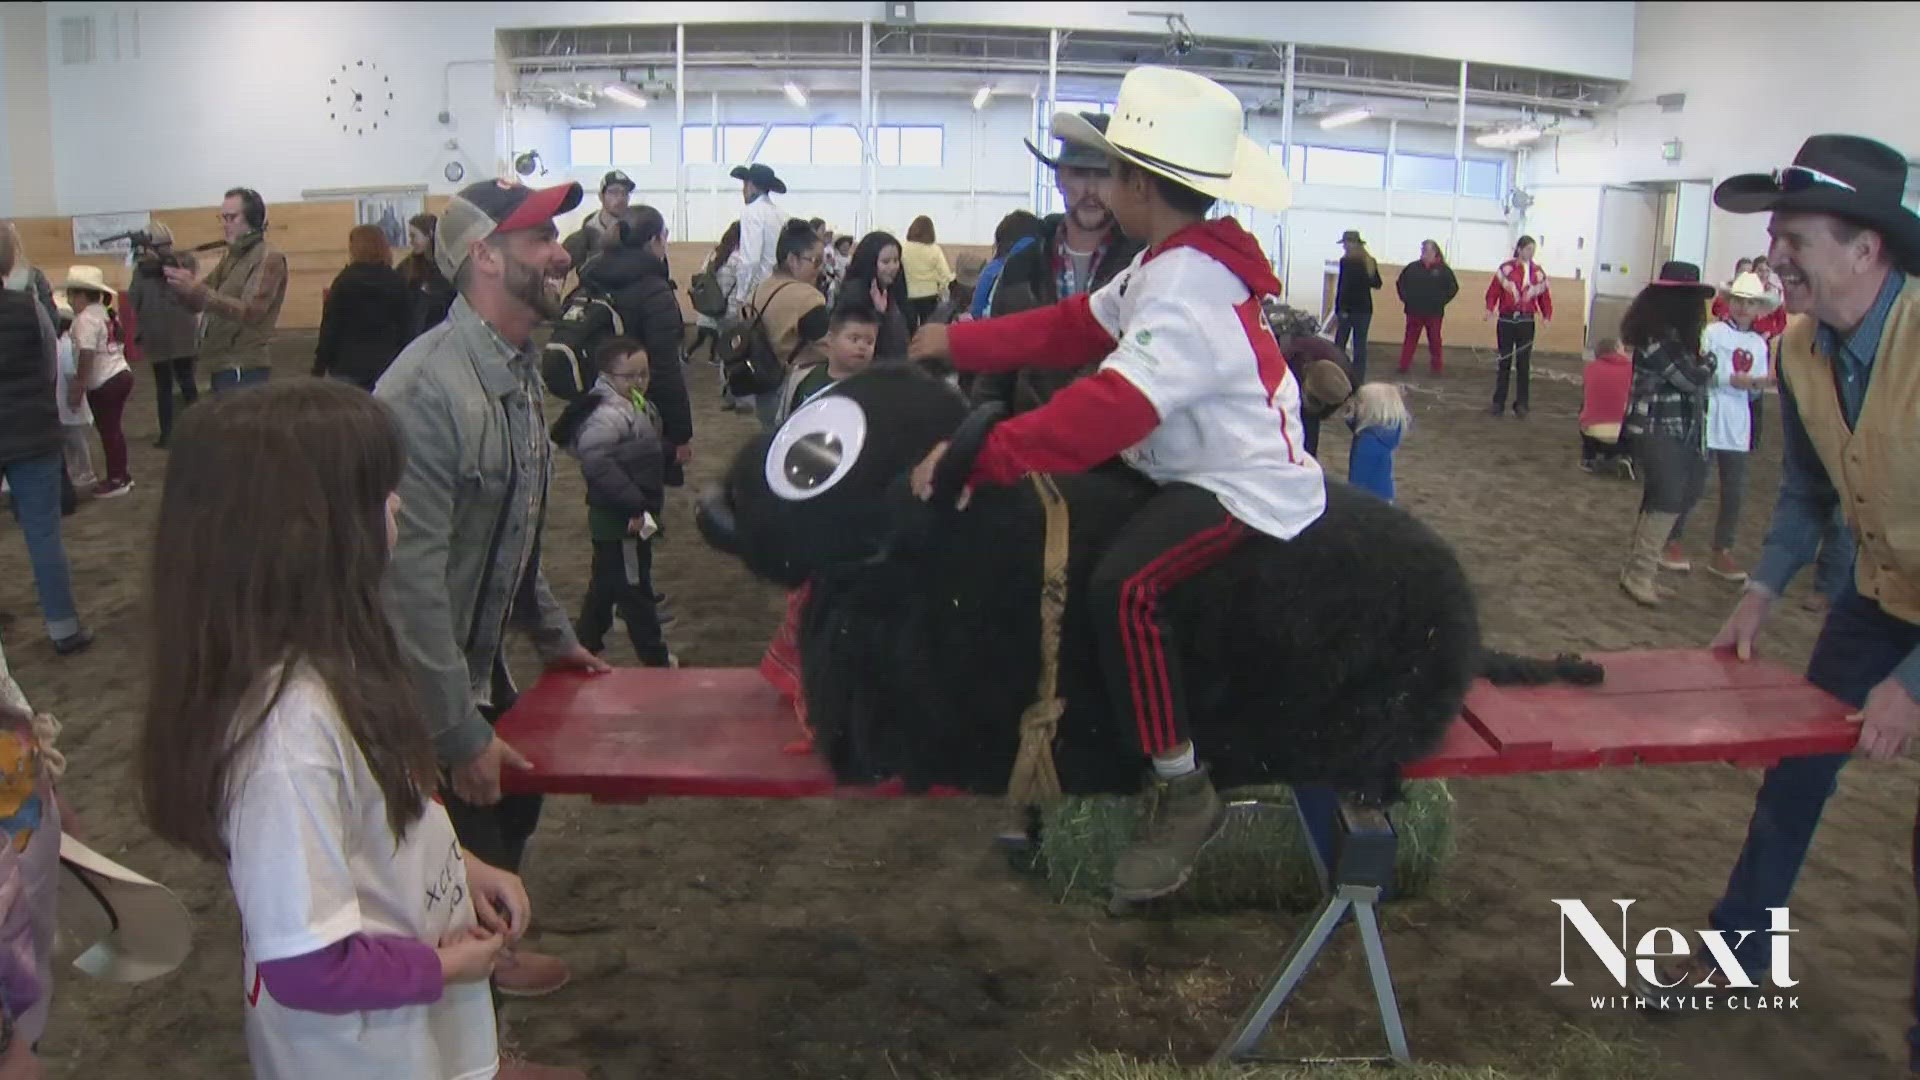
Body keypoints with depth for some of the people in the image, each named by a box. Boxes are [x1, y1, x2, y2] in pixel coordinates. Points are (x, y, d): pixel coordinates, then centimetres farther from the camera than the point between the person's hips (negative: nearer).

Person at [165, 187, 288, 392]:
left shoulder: (268, 258, -10)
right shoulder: (230, 257, 18)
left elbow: (250, 312, -22)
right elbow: (197, 303, 15)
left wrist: (195, 289, -27)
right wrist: (183, 285, -7)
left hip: (243, 369, -9)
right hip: (221, 366, 9)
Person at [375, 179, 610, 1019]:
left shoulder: (520, 368, 2)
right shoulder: (428, 389, -27)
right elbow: (412, 576, -28)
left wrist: (554, 636, 19)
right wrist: (463, 736, -23)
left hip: (481, 658, 9)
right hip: (418, 680, -9)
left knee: (513, 807, 22)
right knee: (470, 844, 4)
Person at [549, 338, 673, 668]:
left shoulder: (637, 406, 10)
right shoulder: (607, 416, -23)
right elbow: (598, 463, -32)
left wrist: (649, 504, 14)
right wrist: (634, 506, -30)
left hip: (632, 514, 10)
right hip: (620, 519, -10)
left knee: (607, 583, 20)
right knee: (634, 587, 1)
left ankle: (586, 643, 33)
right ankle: (655, 658, 11)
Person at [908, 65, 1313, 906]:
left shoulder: (1186, 294, -26)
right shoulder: (1170, 264, 7)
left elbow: (1107, 412, -36)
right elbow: (1073, 329, 11)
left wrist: (978, 455, -37)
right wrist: (960, 343, 8)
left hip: (1246, 489, -11)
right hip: (1201, 466, 11)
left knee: (1124, 583, -32)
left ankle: (1183, 792, -18)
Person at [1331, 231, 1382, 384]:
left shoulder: (1346, 261, -11)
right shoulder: (1370, 261, 8)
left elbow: (1343, 285, -15)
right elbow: (1377, 284, 16)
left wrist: (1339, 309, -13)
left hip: (1348, 308, -6)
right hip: (1365, 308, 6)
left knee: (1339, 344, 3)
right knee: (1360, 344, 7)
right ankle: (1359, 380, 7)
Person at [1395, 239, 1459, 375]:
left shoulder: (1443, 270, -2)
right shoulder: (1412, 267, 2)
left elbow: (1453, 287, 1)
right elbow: (1400, 282, 12)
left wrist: (1441, 301, -5)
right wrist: (1405, 298, 3)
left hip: (1434, 313, -1)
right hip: (1414, 311, 1)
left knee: (1434, 341, 7)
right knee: (1410, 339, 6)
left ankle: (1436, 368, 14)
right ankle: (1404, 366, 10)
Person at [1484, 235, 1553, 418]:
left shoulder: (1538, 272, 4)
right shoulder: (1506, 269, -4)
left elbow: (1545, 295, 5)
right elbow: (1493, 290, -6)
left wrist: (1547, 316, -8)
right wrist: (1490, 308, -22)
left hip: (1526, 322, 2)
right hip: (1506, 320, -2)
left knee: (1523, 365, 3)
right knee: (1504, 363, 6)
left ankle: (1521, 405, 9)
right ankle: (1498, 403, 14)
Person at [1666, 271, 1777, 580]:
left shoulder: (1758, 344, 11)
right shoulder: (1713, 332, -4)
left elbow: (1754, 390, 11)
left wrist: (1758, 383, -10)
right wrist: (1732, 380, -21)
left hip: (1737, 425, 5)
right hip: (1707, 418, -5)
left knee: (1734, 490, 5)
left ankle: (1722, 552, 15)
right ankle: (1673, 542, 15)